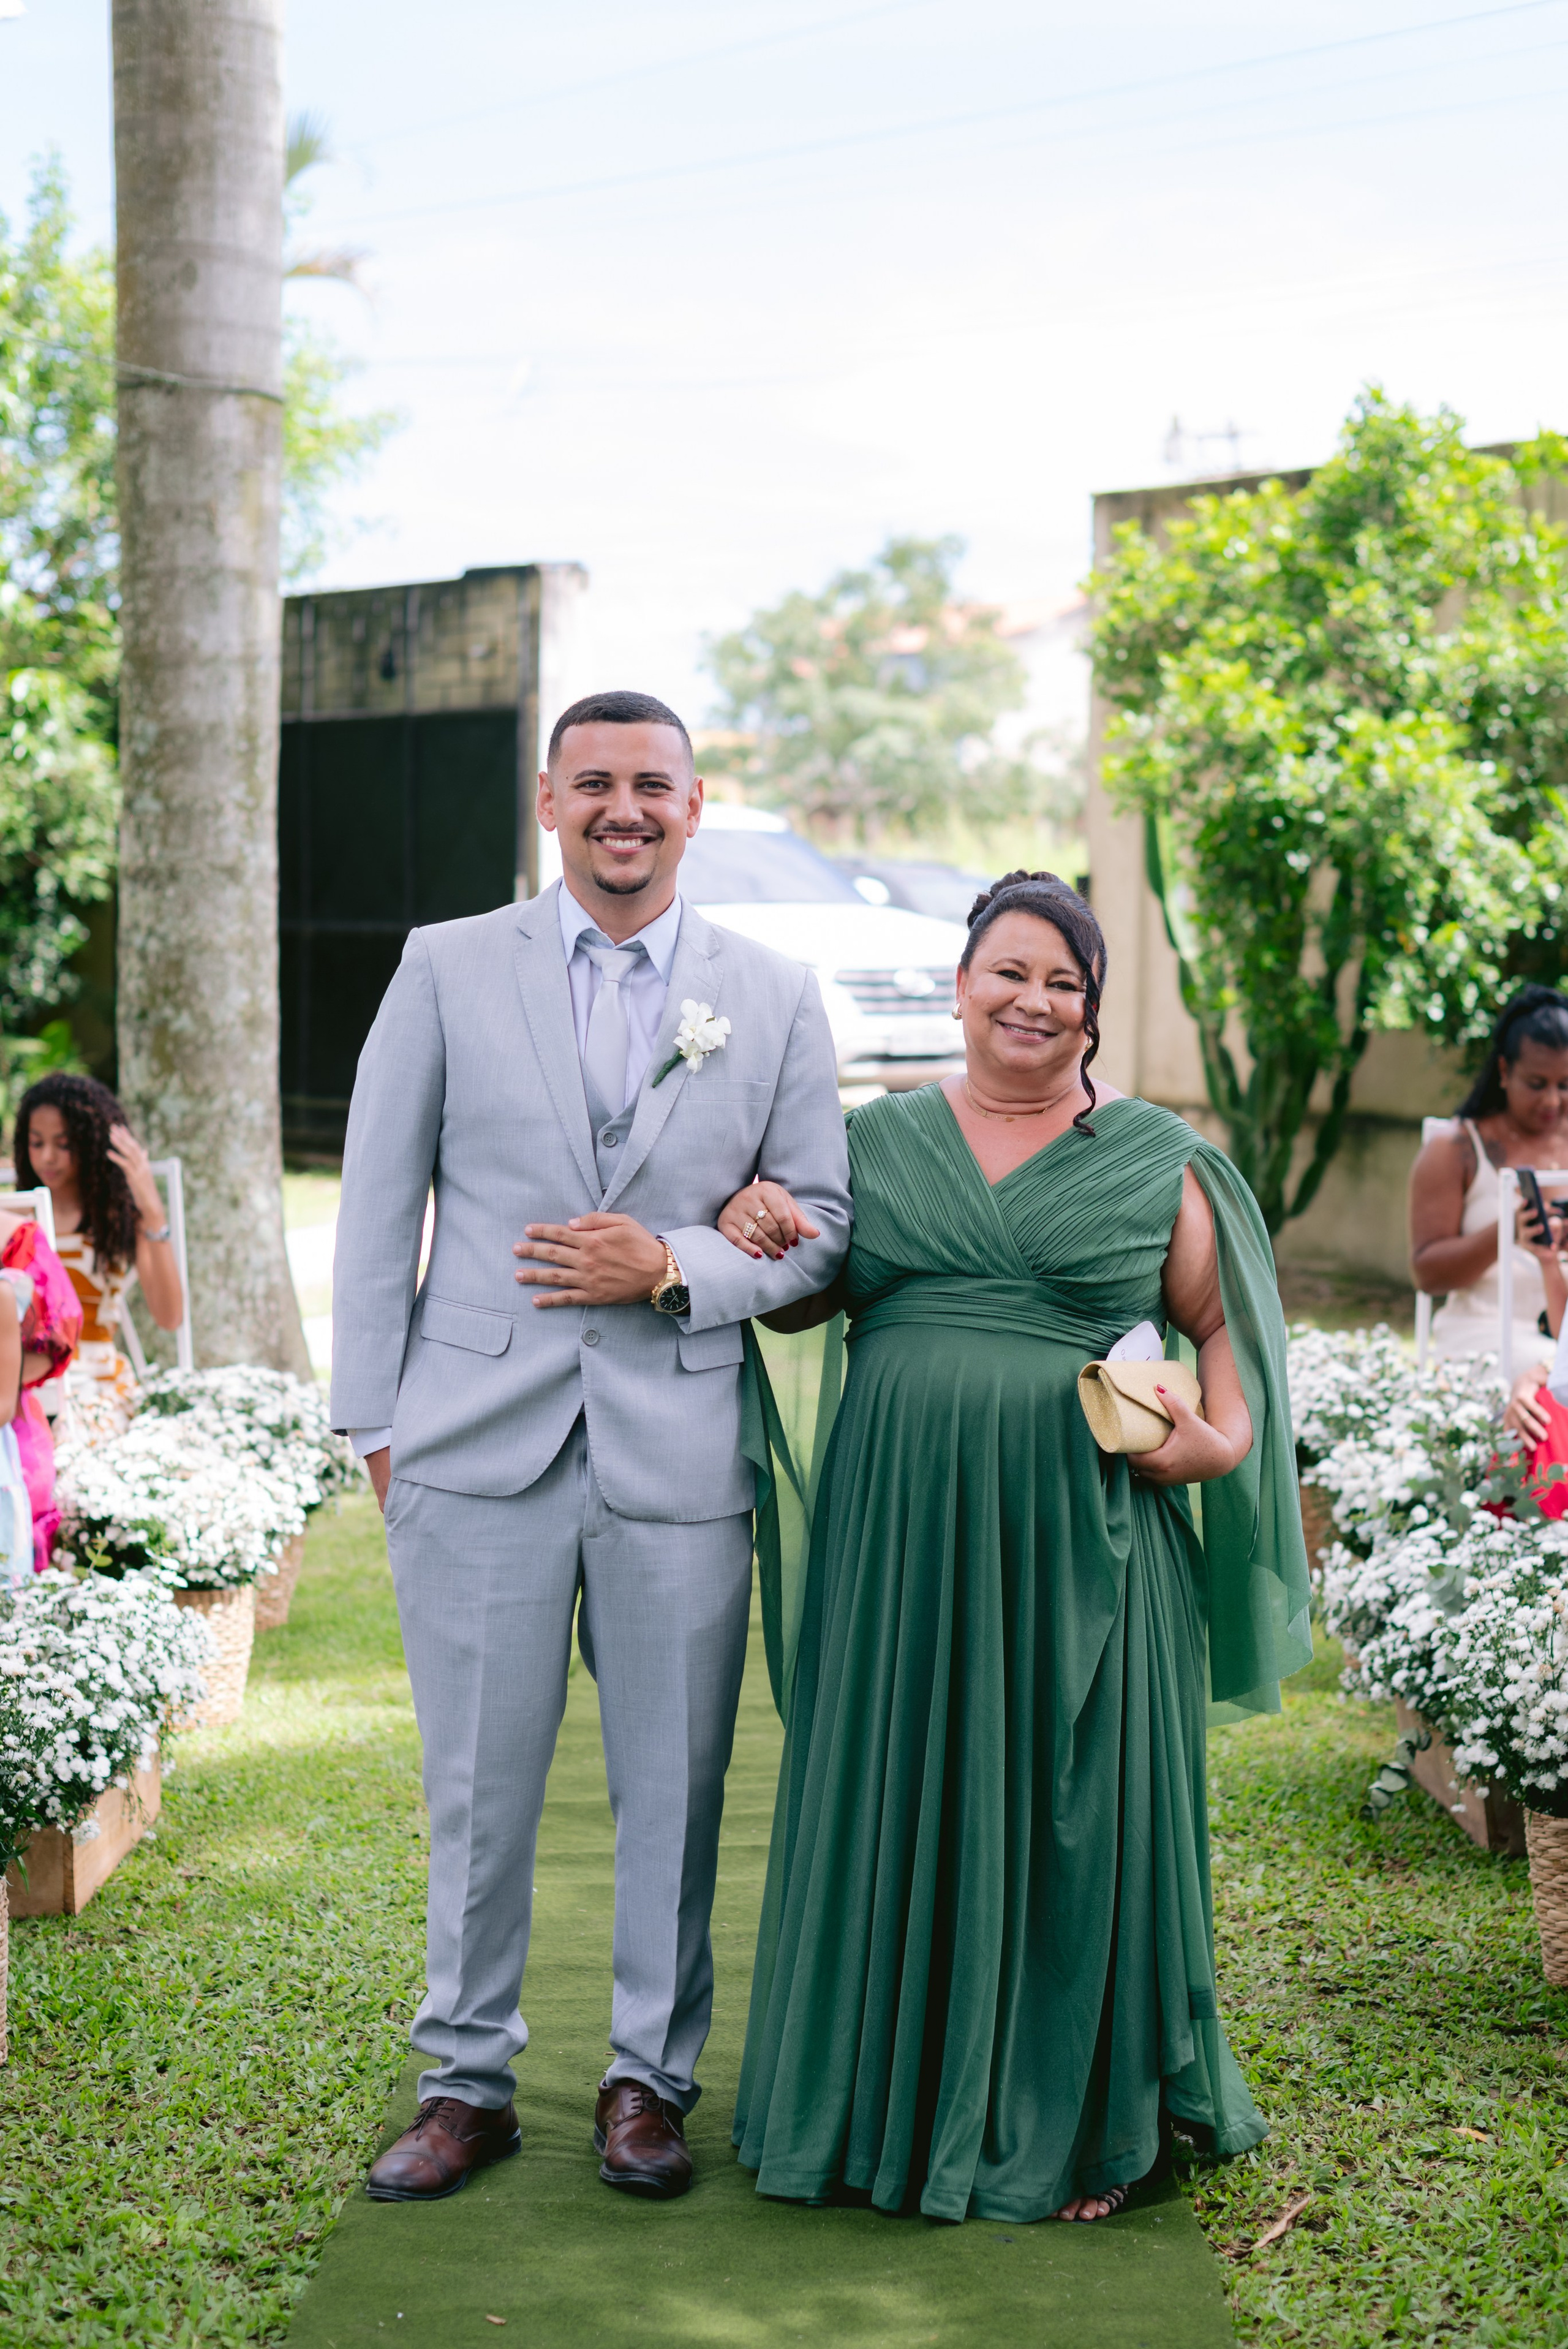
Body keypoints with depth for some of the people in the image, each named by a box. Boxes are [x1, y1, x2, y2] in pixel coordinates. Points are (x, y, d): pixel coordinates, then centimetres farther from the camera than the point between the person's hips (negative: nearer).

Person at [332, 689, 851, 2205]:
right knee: (477, 1783, 6)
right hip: (478, 1445, 0)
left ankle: (651, 2078, 23)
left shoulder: (776, 998, 8)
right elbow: (379, 1206, 6)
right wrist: (374, 1420, 1)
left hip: (680, 1450, 1)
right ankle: (465, 2081, 20)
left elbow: (825, 1223, 8)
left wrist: (676, 1266, -9)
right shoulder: (446, 968, 6)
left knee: (673, 1786, 7)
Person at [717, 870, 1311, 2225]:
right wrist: (752, 1238, -4)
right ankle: (902, 2098, 23)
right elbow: (803, 1303, 16)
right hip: (905, 1534, 2)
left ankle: (1080, 2124, 20)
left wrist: (1222, 1440, -7)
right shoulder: (879, 1139, 9)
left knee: (1076, 1808, 5)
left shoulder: (1156, 1157, 5)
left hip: (1083, 1542, -1)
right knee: (906, 1806, 8)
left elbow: (1224, 1324, 11)